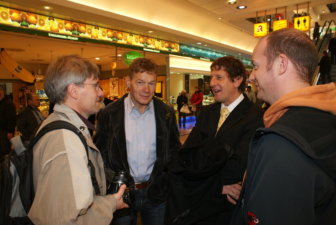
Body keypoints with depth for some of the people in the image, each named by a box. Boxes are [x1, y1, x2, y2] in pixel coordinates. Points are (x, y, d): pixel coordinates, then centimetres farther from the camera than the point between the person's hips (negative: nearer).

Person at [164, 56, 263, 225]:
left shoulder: (254, 118, -18)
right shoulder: (207, 112, 2)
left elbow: (236, 168, -23)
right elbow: (186, 154, -7)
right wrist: (218, 185, -19)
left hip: (222, 206, -4)